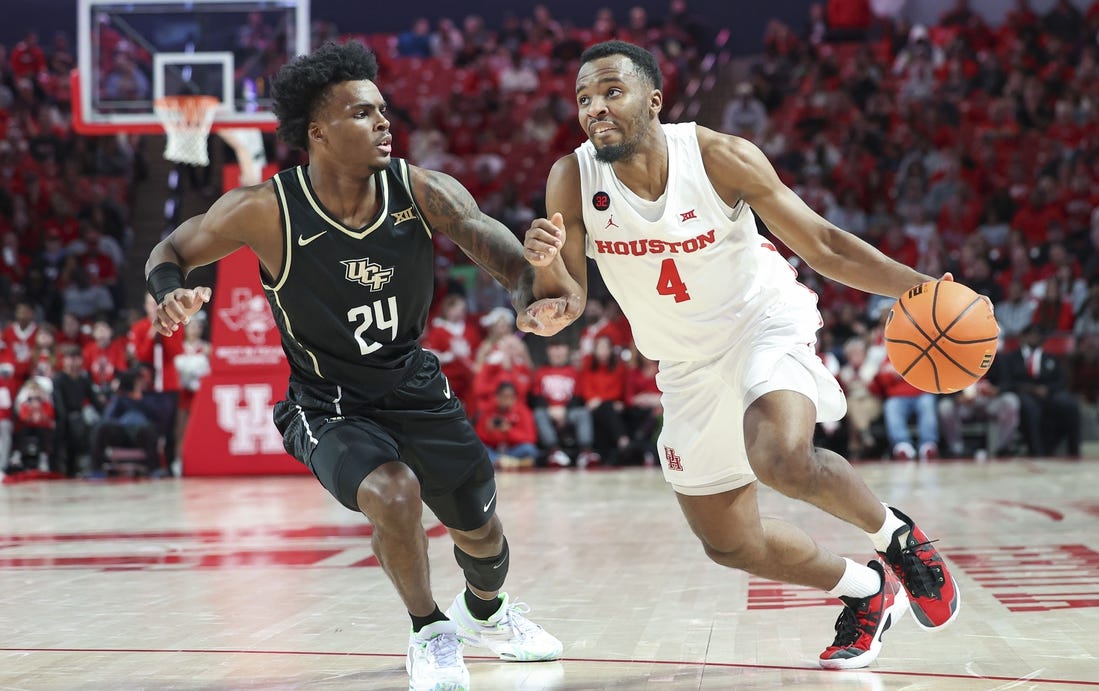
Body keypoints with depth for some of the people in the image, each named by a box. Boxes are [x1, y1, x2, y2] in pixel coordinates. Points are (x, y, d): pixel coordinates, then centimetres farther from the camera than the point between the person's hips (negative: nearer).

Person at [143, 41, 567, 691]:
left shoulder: (424, 192, -17)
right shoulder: (264, 211, -22)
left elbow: (509, 257, -25)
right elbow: (169, 251, -7)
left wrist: (536, 302, -48)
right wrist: (172, 293, -31)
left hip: (415, 385, 4)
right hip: (327, 403, -4)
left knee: (481, 529, 15)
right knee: (394, 493, -32)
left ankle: (486, 611, 54)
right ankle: (430, 632, -4)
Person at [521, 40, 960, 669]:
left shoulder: (720, 157, -22)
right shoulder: (573, 181, -15)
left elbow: (822, 245, -14)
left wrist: (921, 289, -25)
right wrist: (546, 264, -36)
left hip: (765, 322, -4)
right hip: (689, 364, 4)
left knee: (782, 457, -34)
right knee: (731, 545, 8)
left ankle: (896, 535, -4)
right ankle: (867, 592, 34)